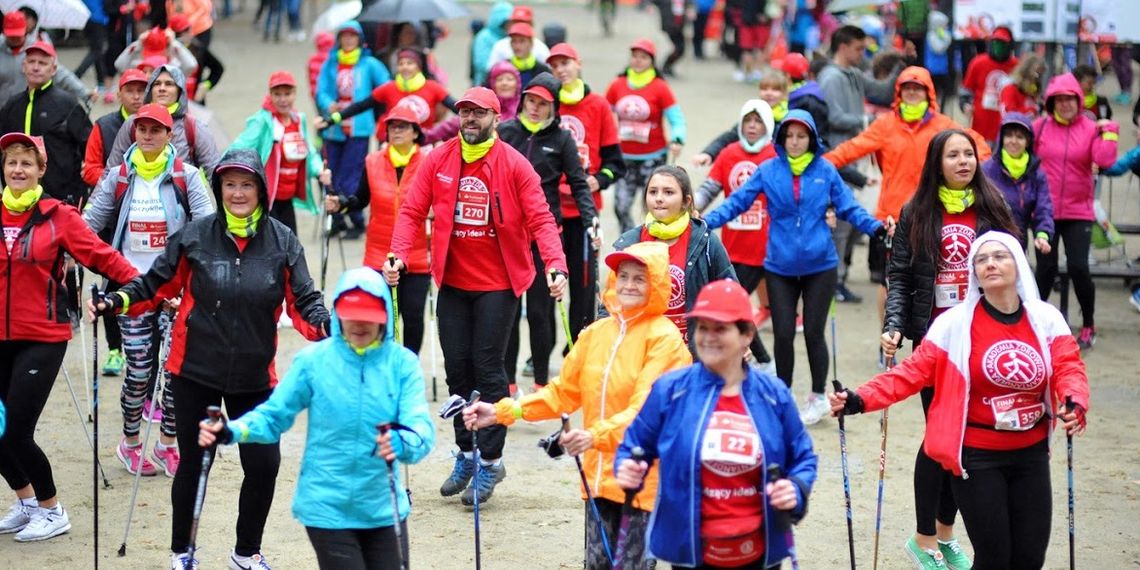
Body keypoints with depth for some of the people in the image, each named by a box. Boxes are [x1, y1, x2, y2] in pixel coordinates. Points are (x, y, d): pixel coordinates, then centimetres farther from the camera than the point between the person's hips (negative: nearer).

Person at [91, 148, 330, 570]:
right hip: (196, 372, -1)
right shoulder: (195, 237, -5)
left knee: (264, 464, 1)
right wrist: (116, 302, -13)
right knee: (193, 463, 7)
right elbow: (157, 284, 2)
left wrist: (324, 324, -23)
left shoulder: (282, 242, -1)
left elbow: (303, 301, -3)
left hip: (254, 375, 1)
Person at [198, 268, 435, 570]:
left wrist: (401, 444, -40)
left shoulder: (403, 363, -6)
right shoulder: (313, 361, -6)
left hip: (383, 508, 2)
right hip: (328, 508, -2)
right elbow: (274, 415, -1)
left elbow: (420, 427, -17)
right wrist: (230, 432, -19)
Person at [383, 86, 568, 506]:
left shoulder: (514, 165, -7)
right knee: (457, 369, 10)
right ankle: (466, 453, 24)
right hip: (452, 282, 4)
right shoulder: (438, 161, 1)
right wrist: (398, 257, -17)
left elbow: (540, 219, -11)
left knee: (487, 369, -2)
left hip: (498, 284, -3)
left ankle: (491, 460, 7)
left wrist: (556, 266, -26)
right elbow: (412, 212, -1)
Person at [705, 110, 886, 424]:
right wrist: (706, 222, -17)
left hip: (819, 266, -1)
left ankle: (818, 397, 23)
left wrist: (875, 227, -16)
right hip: (780, 267, 1)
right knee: (783, 334, 4)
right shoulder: (768, 171, -1)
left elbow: (849, 208, 0)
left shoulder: (825, 171, -1)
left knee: (813, 332, 5)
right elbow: (737, 202, -3)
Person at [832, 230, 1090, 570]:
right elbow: (914, 371, -10)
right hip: (977, 457, -3)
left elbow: (1068, 367, -7)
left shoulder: (1046, 318, 1)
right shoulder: (955, 323, -8)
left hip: (1031, 454, 4)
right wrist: (860, 400, -21)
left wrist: (1075, 403, -30)